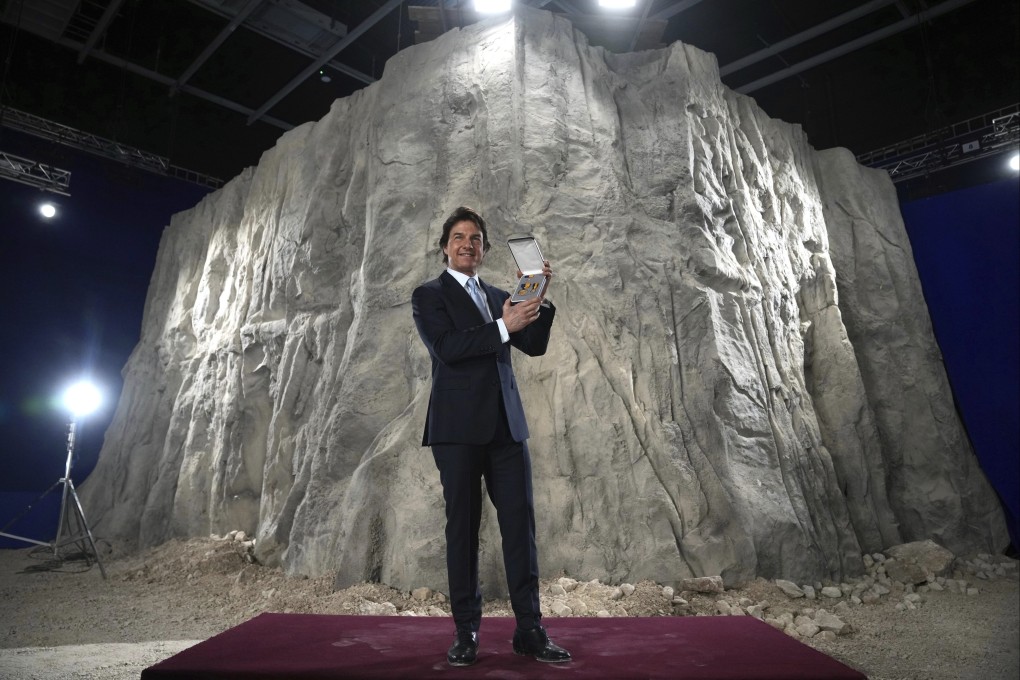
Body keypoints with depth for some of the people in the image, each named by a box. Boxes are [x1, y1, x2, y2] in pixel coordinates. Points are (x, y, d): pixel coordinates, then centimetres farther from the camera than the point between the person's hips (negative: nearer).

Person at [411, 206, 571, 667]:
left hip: (507, 425, 4)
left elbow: (534, 346, 8)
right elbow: (447, 347, -12)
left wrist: (539, 299, -6)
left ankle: (529, 629, 12)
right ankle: (466, 632, 15)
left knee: (520, 524, 3)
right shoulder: (429, 295, 5)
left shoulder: (499, 296, 19)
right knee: (463, 528, 4)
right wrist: (503, 326, -20)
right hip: (459, 427, -4)